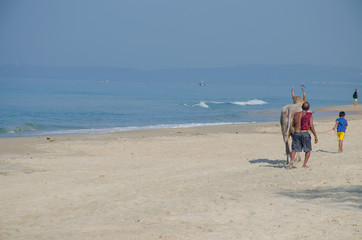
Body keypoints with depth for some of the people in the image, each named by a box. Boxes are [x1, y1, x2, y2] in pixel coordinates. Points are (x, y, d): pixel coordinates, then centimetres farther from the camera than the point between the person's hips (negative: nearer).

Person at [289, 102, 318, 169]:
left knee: (294, 149, 6)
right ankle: (304, 165, 7)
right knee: (308, 150, 14)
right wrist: (315, 136, -2)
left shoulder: (296, 114, 9)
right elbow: (311, 127, -6)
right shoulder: (309, 115, -2)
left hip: (296, 133, 3)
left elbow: (293, 125, 18)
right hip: (305, 133, -2)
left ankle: (291, 161, -21)